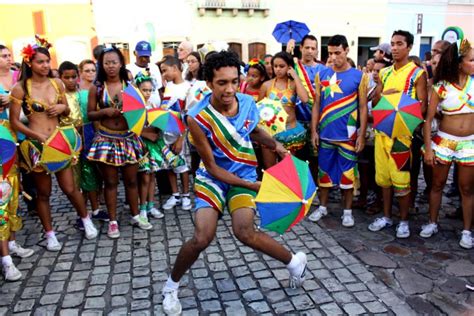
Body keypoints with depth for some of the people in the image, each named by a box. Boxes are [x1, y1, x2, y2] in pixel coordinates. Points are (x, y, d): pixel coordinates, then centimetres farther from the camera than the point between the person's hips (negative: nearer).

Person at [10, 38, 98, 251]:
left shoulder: (57, 83, 4)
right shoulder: (21, 88, -8)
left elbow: (67, 112, 15)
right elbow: (14, 121, -7)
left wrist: (62, 107, -8)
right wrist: (38, 136, -18)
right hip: (36, 144, -2)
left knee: (70, 188, 5)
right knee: (43, 192, 9)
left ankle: (86, 220, 29)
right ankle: (50, 235, 24)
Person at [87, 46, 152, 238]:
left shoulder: (129, 85, 3)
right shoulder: (96, 88, 0)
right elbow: (90, 114, 1)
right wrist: (105, 112, -16)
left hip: (129, 138, 1)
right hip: (106, 139, -1)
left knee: (131, 180, 11)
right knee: (110, 181, 6)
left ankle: (135, 215, 26)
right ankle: (113, 221, 18)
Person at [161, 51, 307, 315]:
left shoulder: (248, 103, -10)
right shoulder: (197, 118, -23)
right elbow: (212, 167, -16)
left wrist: (276, 145, -1)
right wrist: (252, 186, -19)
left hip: (244, 174, 2)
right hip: (213, 178, -2)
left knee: (245, 232, -17)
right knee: (202, 238, -14)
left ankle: (295, 262, 10)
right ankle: (171, 286, 14)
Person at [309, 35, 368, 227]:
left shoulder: (359, 76, -2)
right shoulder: (321, 75, 3)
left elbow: (363, 107, -1)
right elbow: (316, 104, 5)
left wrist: (362, 135, -5)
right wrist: (314, 131, 0)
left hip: (348, 135, -2)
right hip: (325, 134, 2)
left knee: (347, 173, 6)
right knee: (324, 170, 11)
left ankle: (347, 211, 20)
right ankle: (323, 207, 25)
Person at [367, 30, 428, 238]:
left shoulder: (417, 73, -2)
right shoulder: (384, 73, 13)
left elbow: (422, 105, -7)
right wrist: (383, 94, -8)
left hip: (402, 131, -5)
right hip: (382, 130, 5)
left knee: (401, 178, -2)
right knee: (383, 176, 11)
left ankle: (403, 221, 15)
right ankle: (386, 216, 25)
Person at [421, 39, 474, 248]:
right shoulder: (441, 86, -8)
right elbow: (428, 119, -6)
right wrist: (428, 148, -8)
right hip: (444, 141, -1)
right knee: (437, 184, 11)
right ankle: (432, 223, 28)